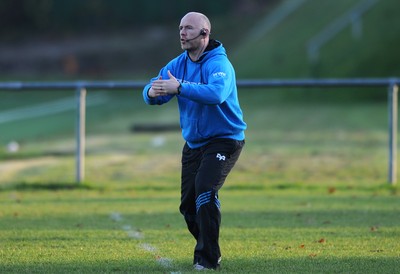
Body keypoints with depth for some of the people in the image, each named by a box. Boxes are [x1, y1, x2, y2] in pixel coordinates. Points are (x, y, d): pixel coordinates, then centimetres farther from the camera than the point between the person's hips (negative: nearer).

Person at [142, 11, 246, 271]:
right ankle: (206, 248, 32)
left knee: (205, 188, -25)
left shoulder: (218, 63, -19)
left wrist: (180, 87, -43)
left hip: (224, 140, -7)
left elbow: (217, 93, -39)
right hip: (194, 143, 7)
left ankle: (208, 258, -19)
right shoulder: (178, 64, 3)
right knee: (188, 205, 9)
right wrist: (152, 92, -27)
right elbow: (152, 92, -3)